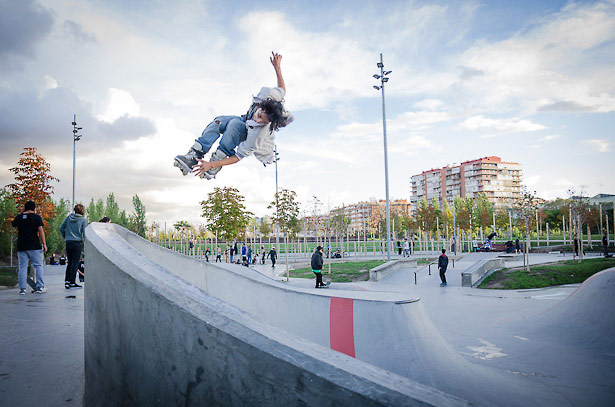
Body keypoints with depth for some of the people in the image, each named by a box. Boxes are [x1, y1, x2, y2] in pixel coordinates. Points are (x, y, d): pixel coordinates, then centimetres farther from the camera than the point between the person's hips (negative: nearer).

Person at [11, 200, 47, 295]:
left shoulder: (18, 217, 7)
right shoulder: (37, 217, -3)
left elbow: (13, 224, 28)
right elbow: (40, 230, -8)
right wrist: (44, 244, -5)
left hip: (21, 246, 3)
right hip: (35, 246, -3)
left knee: (22, 267, 6)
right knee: (38, 266, 3)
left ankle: (22, 289, 4)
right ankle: (40, 287, 0)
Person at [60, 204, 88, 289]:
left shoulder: (68, 217, 8)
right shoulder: (84, 220, -4)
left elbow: (61, 228, 10)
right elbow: (84, 232, -9)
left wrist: (65, 237, 19)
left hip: (68, 243, 5)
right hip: (77, 243, -4)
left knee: (70, 262, 16)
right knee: (75, 263, 0)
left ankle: (67, 281, 14)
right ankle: (72, 283, 1)